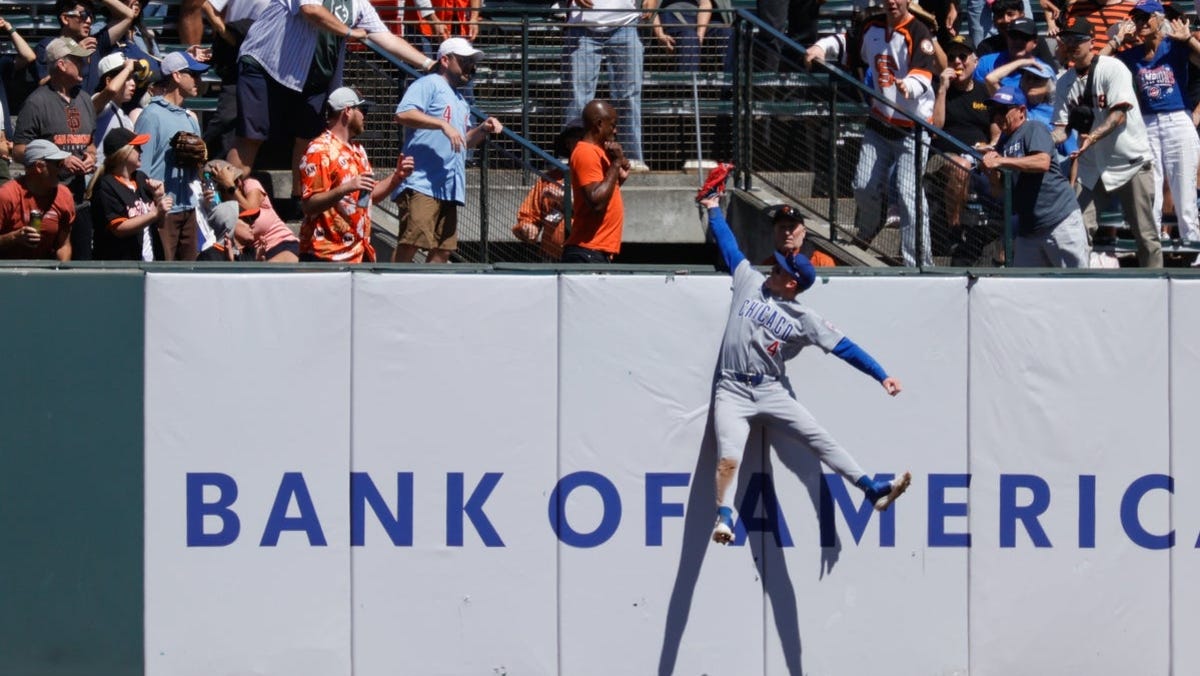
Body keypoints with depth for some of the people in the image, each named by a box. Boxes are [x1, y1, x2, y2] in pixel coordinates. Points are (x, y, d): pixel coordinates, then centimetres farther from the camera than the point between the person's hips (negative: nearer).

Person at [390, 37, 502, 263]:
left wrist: (483, 130, 15)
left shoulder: (460, 100, 28)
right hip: (422, 183, -9)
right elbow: (403, 115, -16)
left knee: (443, 251, 5)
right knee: (410, 243, -18)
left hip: (451, 188, 9)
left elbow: (464, 141, 34)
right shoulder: (429, 84, 0)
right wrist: (443, 124, -21)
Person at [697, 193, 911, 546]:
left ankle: (873, 489, -13)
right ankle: (723, 518, -18)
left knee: (819, 438, -9)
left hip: (772, 390, 0)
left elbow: (843, 347, -3)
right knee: (728, 458, -18)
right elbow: (729, 246, 19)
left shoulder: (804, 319, 0)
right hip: (732, 390, 0)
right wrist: (714, 210, 27)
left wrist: (881, 375, -9)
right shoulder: (750, 281, 6)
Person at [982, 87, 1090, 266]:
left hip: (1060, 220, -8)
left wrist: (1001, 161, -23)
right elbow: (1001, 191, 16)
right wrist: (992, 170, -4)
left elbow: (1043, 162, -23)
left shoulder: (1034, 129, -4)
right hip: (1027, 229, 8)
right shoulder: (1004, 141, 17)